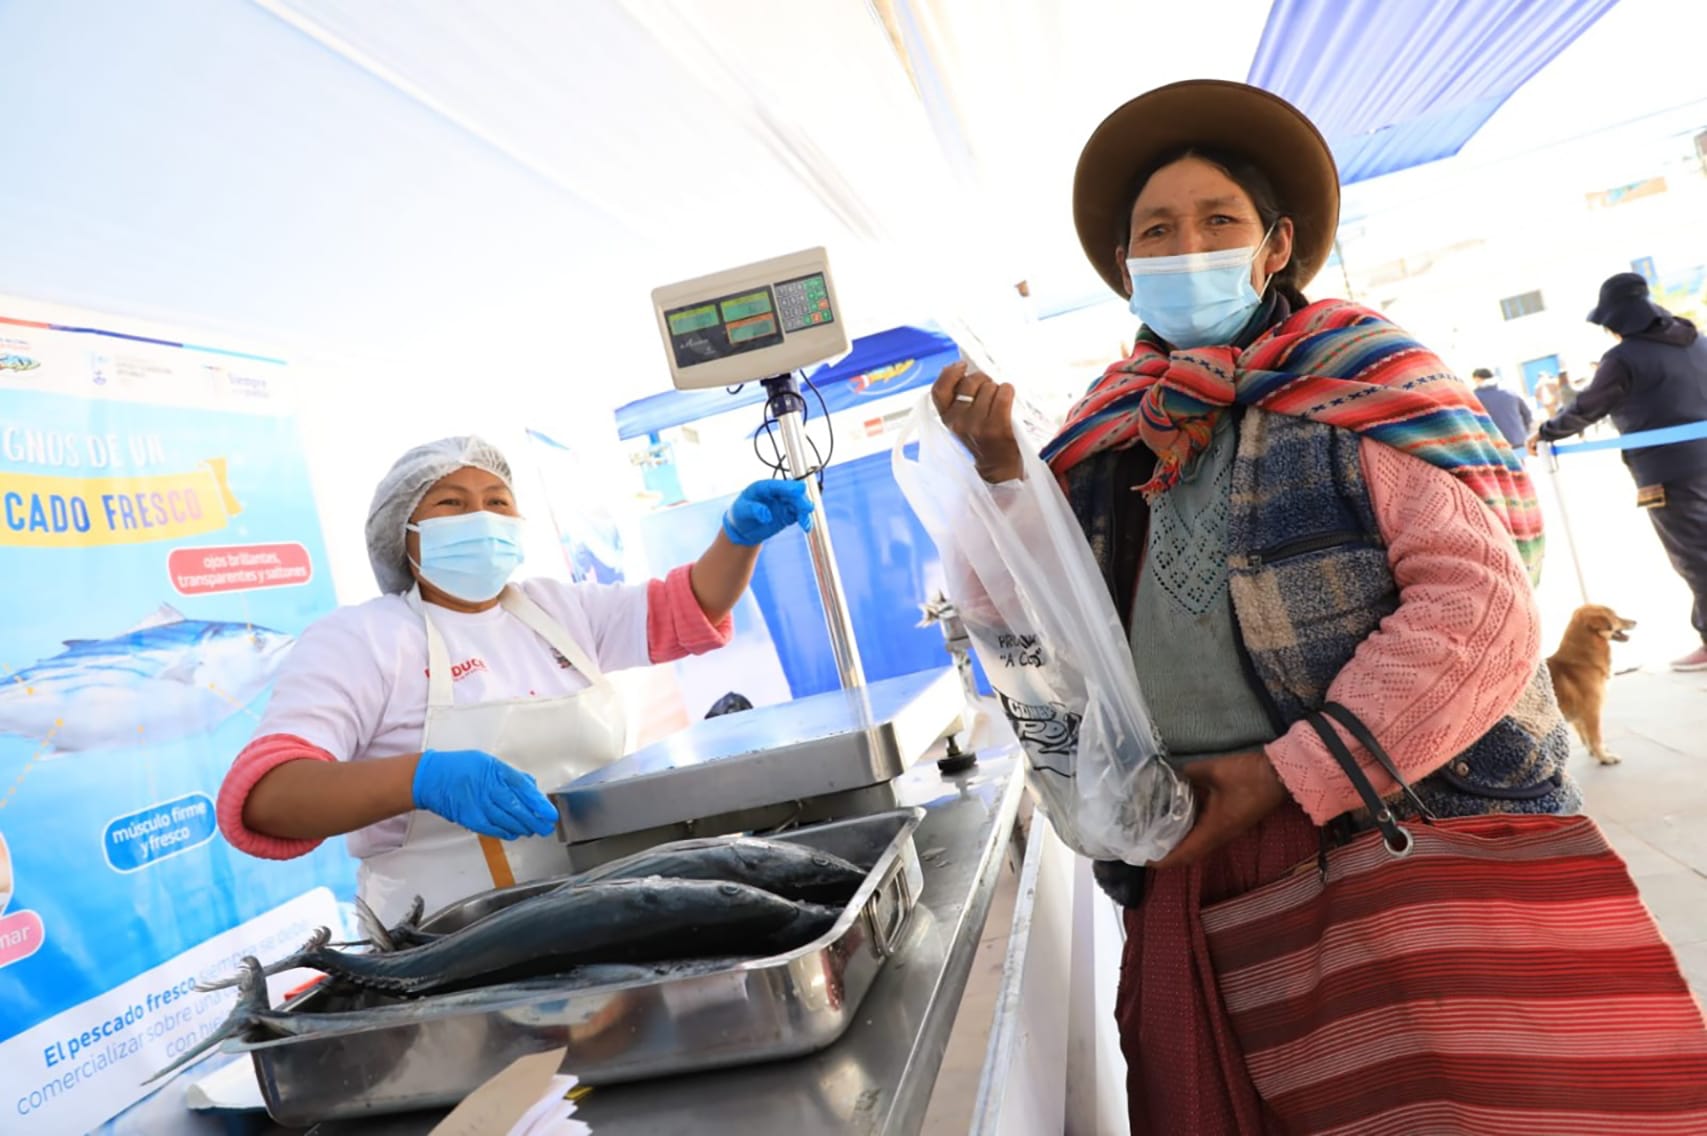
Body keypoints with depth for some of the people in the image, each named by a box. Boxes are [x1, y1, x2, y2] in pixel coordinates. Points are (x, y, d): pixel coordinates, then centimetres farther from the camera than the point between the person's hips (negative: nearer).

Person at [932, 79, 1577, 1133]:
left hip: (1407, 829, -3)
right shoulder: (1111, 437, 9)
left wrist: (1290, 776, -15)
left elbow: (1480, 602, -13)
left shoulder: (1357, 376, -3)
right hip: (1188, 859, 4)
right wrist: (998, 469, -3)